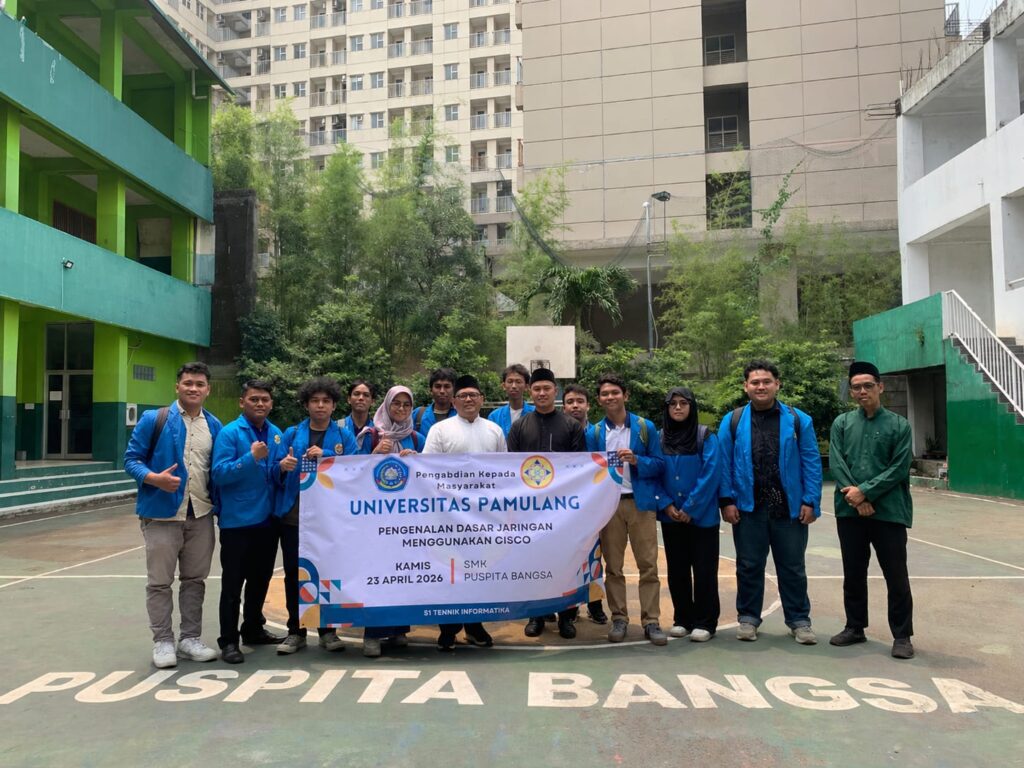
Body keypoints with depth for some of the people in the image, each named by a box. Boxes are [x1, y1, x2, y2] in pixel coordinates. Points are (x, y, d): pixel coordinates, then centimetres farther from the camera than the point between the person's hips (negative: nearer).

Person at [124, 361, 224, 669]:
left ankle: (190, 638, 24)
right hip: (162, 513, -4)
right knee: (159, 581, 5)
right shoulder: (154, 419, -5)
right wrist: (154, 478, -24)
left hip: (201, 515, 4)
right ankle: (163, 641, 17)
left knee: (195, 579, 12)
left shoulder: (215, 426, 8)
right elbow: (132, 459, -6)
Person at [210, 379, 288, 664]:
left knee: (260, 579, 17)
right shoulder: (230, 433, -9)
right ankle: (229, 640, 11)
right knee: (233, 583, 2)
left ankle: (254, 630, 33)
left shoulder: (277, 434, 8)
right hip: (237, 521, -6)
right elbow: (219, 474, -17)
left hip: (267, 520, 6)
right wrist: (252, 458, -26)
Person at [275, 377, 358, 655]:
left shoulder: (344, 436, 5)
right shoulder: (292, 434, 8)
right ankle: (295, 631, 17)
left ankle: (327, 630, 18)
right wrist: (282, 466, -17)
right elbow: (277, 474, 5)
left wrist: (326, 456, -18)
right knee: (294, 573, 5)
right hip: (294, 514, 1)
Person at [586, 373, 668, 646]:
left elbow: (659, 464, 1)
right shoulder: (594, 433, 6)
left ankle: (651, 621, 6)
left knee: (648, 564, -2)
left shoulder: (645, 428, 2)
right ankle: (619, 619, 17)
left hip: (640, 502, -1)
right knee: (613, 566, 7)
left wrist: (636, 460, -14)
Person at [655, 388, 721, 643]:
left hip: (702, 515, -3)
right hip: (671, 516, 3)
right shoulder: (659, 438, 5)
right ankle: (682, 619, 22)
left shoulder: (706, 436, -5)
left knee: (704, 569, 1)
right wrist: (666, 505, -8)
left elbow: (710, 474, -11)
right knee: (677, 570, 10)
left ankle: (705, 622, 12)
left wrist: (690, 508, -15)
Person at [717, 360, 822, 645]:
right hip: (747, 508, 0)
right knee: (749, 566, 10)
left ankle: (799, 621, 22)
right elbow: (724, 464, 1)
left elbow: (812, 462, 1)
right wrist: (727, 500, -6)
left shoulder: (798, 420, 3)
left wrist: (811, 501, -6)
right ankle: (748, 618, 23)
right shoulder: (732, 421, 3)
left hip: (789, 508, 0)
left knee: (792, 567, 9)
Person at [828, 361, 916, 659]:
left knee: (896, 576, 2)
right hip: (849, 511, 2)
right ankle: (855, 627, 26)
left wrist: (865, 491, -13)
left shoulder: (899, 424, 1)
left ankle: (902, 635, 14)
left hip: (889, 511, -2)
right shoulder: (842, 423, 7)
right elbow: (835, 462, -1)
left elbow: (899, 468, -6)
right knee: (853, 573, 12)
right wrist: (855, 497, -12)